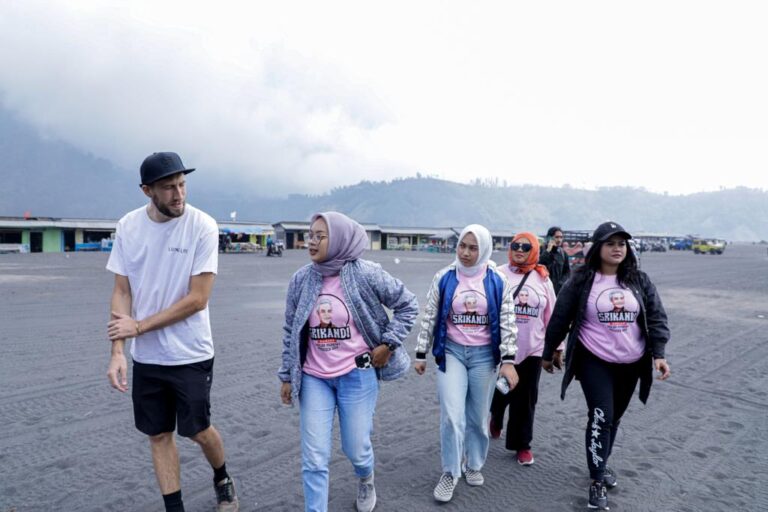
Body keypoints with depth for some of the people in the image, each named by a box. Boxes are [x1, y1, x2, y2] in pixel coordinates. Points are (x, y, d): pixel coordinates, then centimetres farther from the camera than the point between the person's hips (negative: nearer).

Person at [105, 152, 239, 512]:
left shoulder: (202, 226, -15)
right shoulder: (128, 226, -3)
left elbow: (197, 299, -16)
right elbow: (121, 293, 1)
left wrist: (139, 326, -13)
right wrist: (117, 351, -6)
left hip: (191, 354, -3)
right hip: (145, 357, 4)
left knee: (198, 431, 8)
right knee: (159, 435, 12)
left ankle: (222, 479, 38)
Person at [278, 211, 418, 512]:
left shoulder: (365, 274, -13)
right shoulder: (301, 280, -3)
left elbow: (408, 304, -2)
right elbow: (291, 331, 6)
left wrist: (388, 343, -6)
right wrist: (287, 375, 8)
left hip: (357, 376, -2)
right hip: (314, 379, 2)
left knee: (356, 448, 13)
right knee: (314, 460, 2)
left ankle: (366, 480, 49)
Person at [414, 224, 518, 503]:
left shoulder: (497, 281, -4)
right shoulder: (444, 278, -3)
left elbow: (508, 322, -3)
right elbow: (429, 318, 2)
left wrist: (508, 360, -8)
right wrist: (421, 354, 3)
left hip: (484, 355, 1)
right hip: (451, 352, 0)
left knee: (478, 416, 12)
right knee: (452, 416, -6)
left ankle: (474, 465, 35)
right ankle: (450, 472, 14)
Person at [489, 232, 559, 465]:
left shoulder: (542, 278, 3)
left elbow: (551, 315, 6)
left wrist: (557, 347, 7)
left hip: (532, 349, 1)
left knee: (525, 399, 7)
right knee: (500, 393, 12)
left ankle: (522, 444, 24)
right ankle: (496, 419, 45)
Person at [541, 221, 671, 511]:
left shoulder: (639, 281, 2)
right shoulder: (581, 281, -8)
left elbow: (656, 318, 1)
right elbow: (560, 319, -2)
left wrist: (659, 354, -12)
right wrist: (548, 354, 4)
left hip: (630, 364, 4)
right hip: (594, 362, -4)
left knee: (615, 418, 17)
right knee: (601, 418, -9)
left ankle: (602, 463, 38)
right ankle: (597, 482, 5)